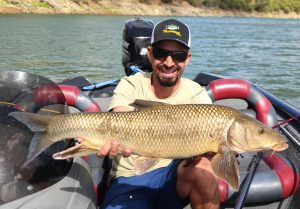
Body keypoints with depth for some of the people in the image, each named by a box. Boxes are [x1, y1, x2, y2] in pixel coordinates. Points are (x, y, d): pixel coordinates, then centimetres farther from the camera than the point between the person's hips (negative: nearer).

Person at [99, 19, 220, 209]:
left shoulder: (196, 94, -3)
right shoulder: (130, 86, -4)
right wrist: (113, 141, -47)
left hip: (175, 174, 1)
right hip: (129, 179, 0)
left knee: (201, 167, -31)